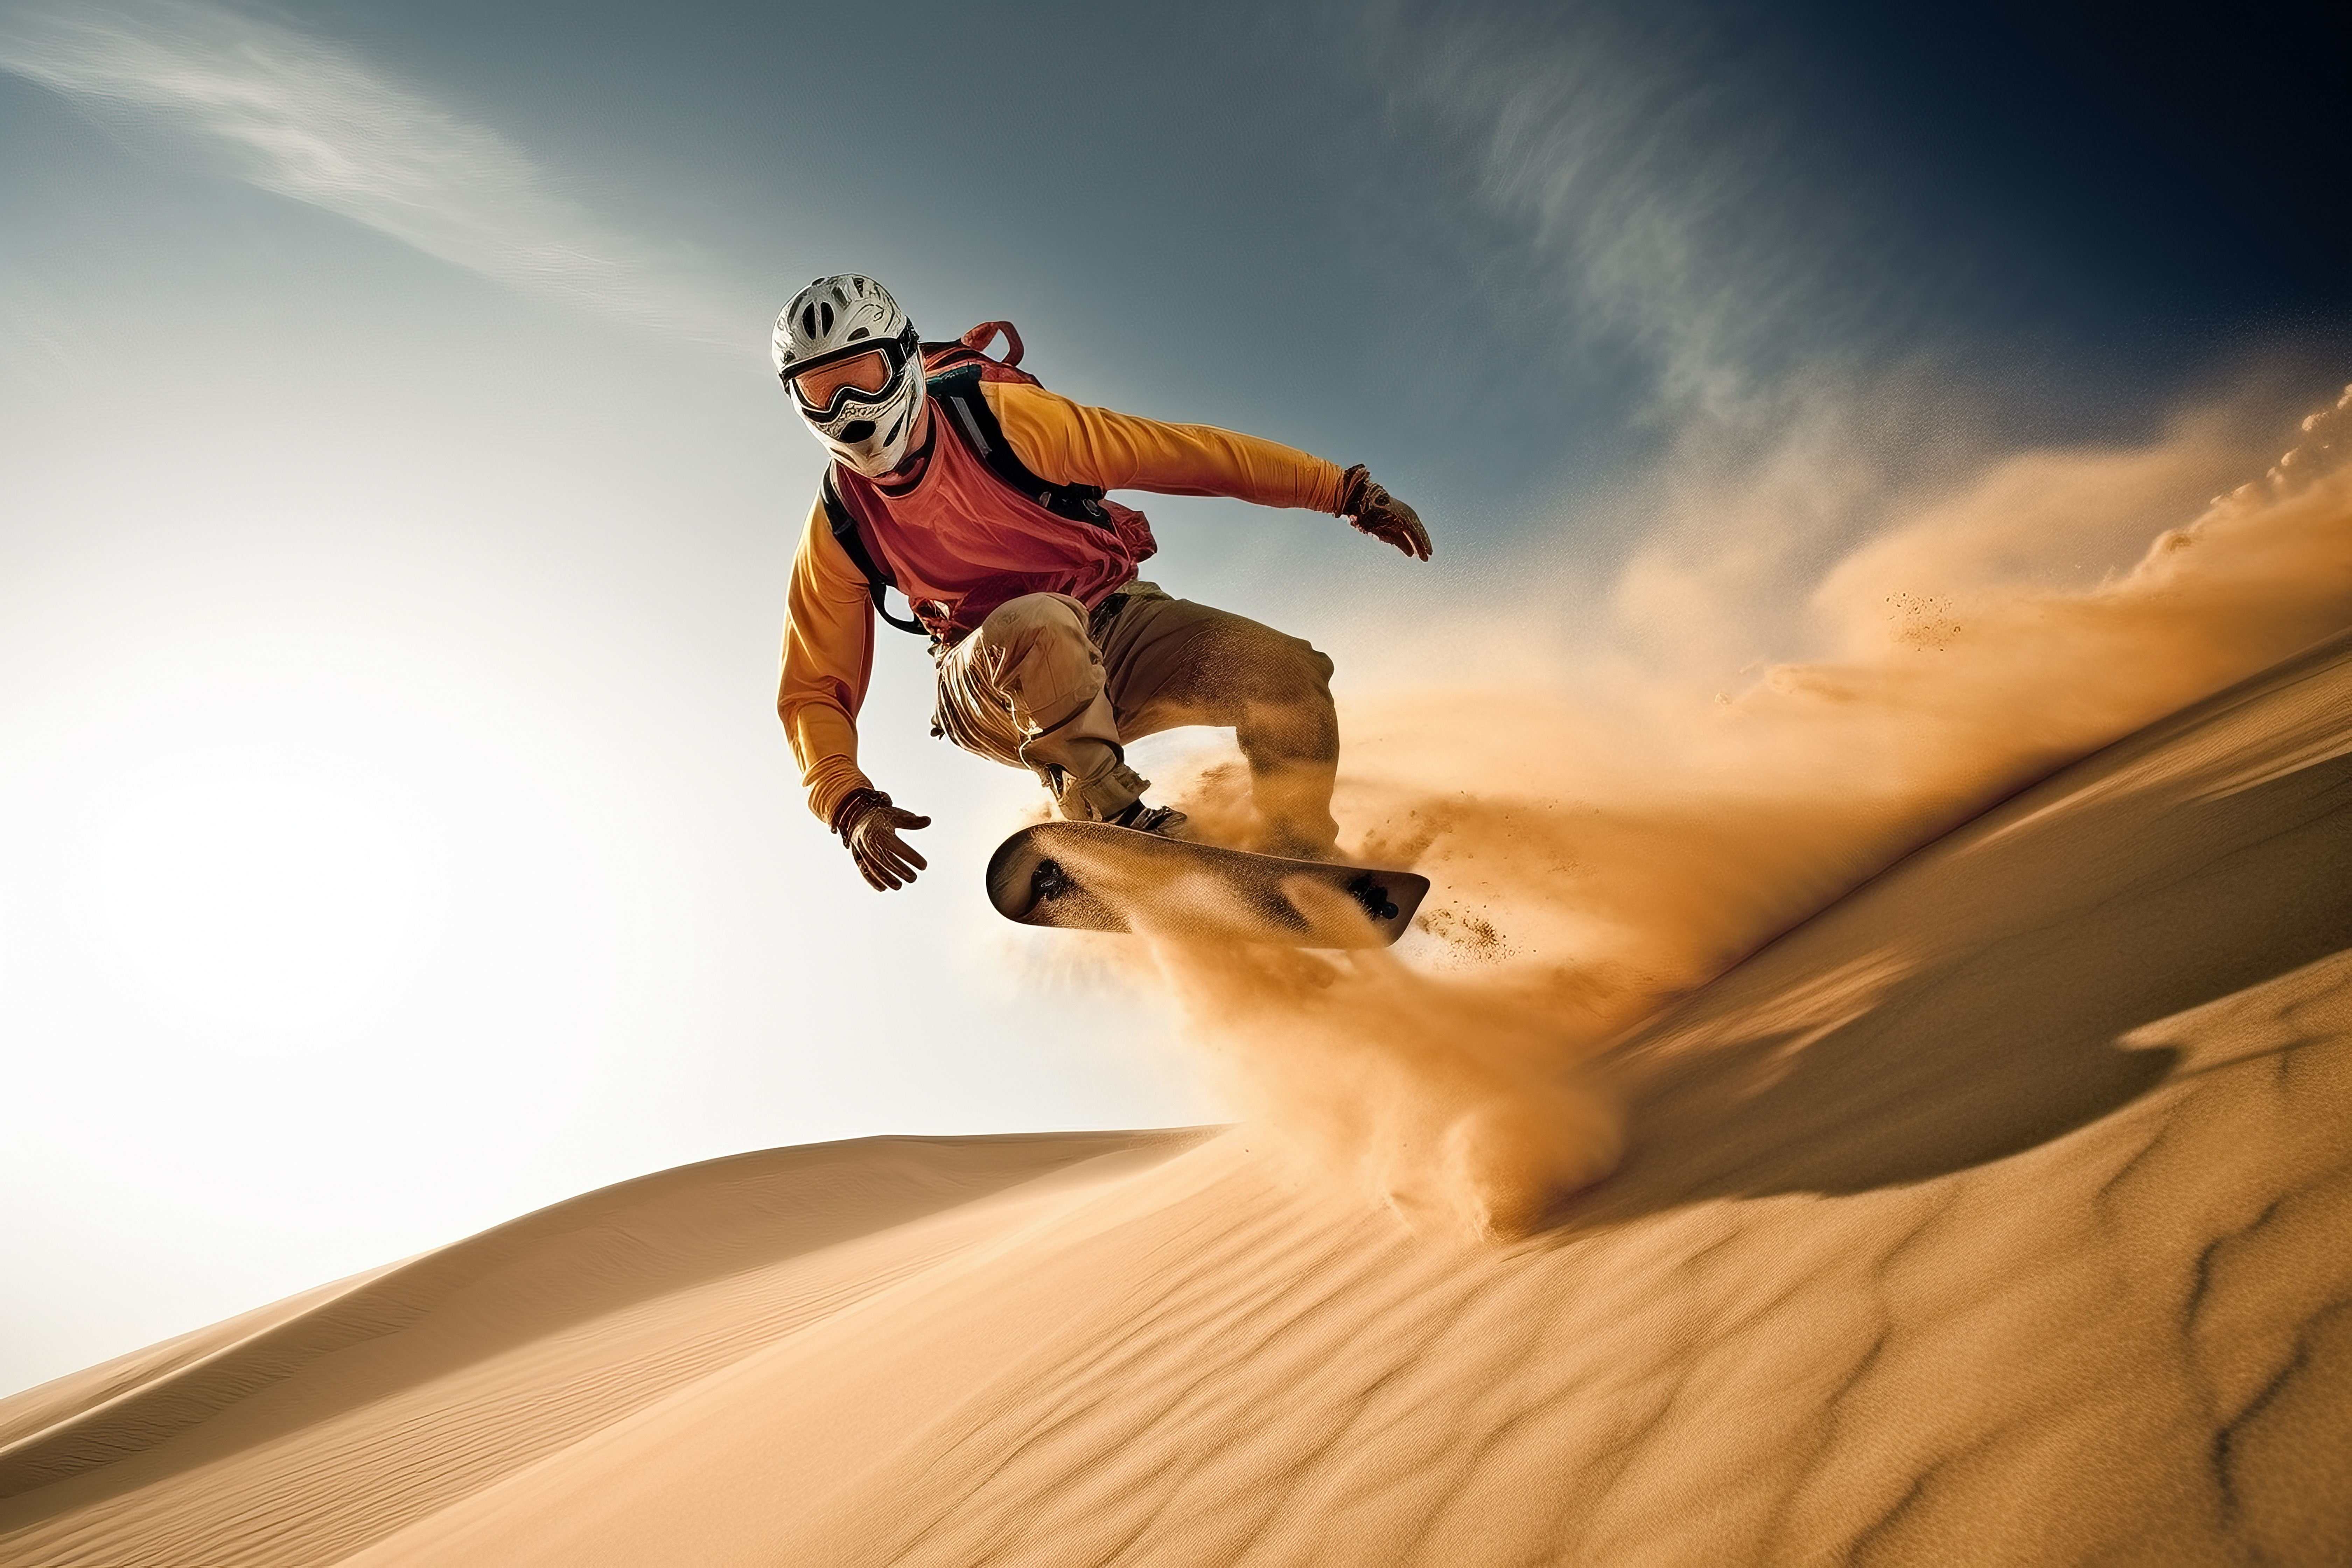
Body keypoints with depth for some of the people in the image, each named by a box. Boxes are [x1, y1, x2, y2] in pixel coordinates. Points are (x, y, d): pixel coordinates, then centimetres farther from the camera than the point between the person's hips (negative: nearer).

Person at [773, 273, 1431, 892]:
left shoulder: (999, 419, -17)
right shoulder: (839, 527, -11)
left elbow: (1182, 451, -14)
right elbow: (812, 690, -4)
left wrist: (1348, 490, -13)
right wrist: (850, 805, -23)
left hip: (1117, 622, 1)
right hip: (992, 682, -1)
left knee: (1288, 673, -21)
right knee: (1040, 624, -38)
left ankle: (1296, 867, 3)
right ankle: (1114, 817, -20)